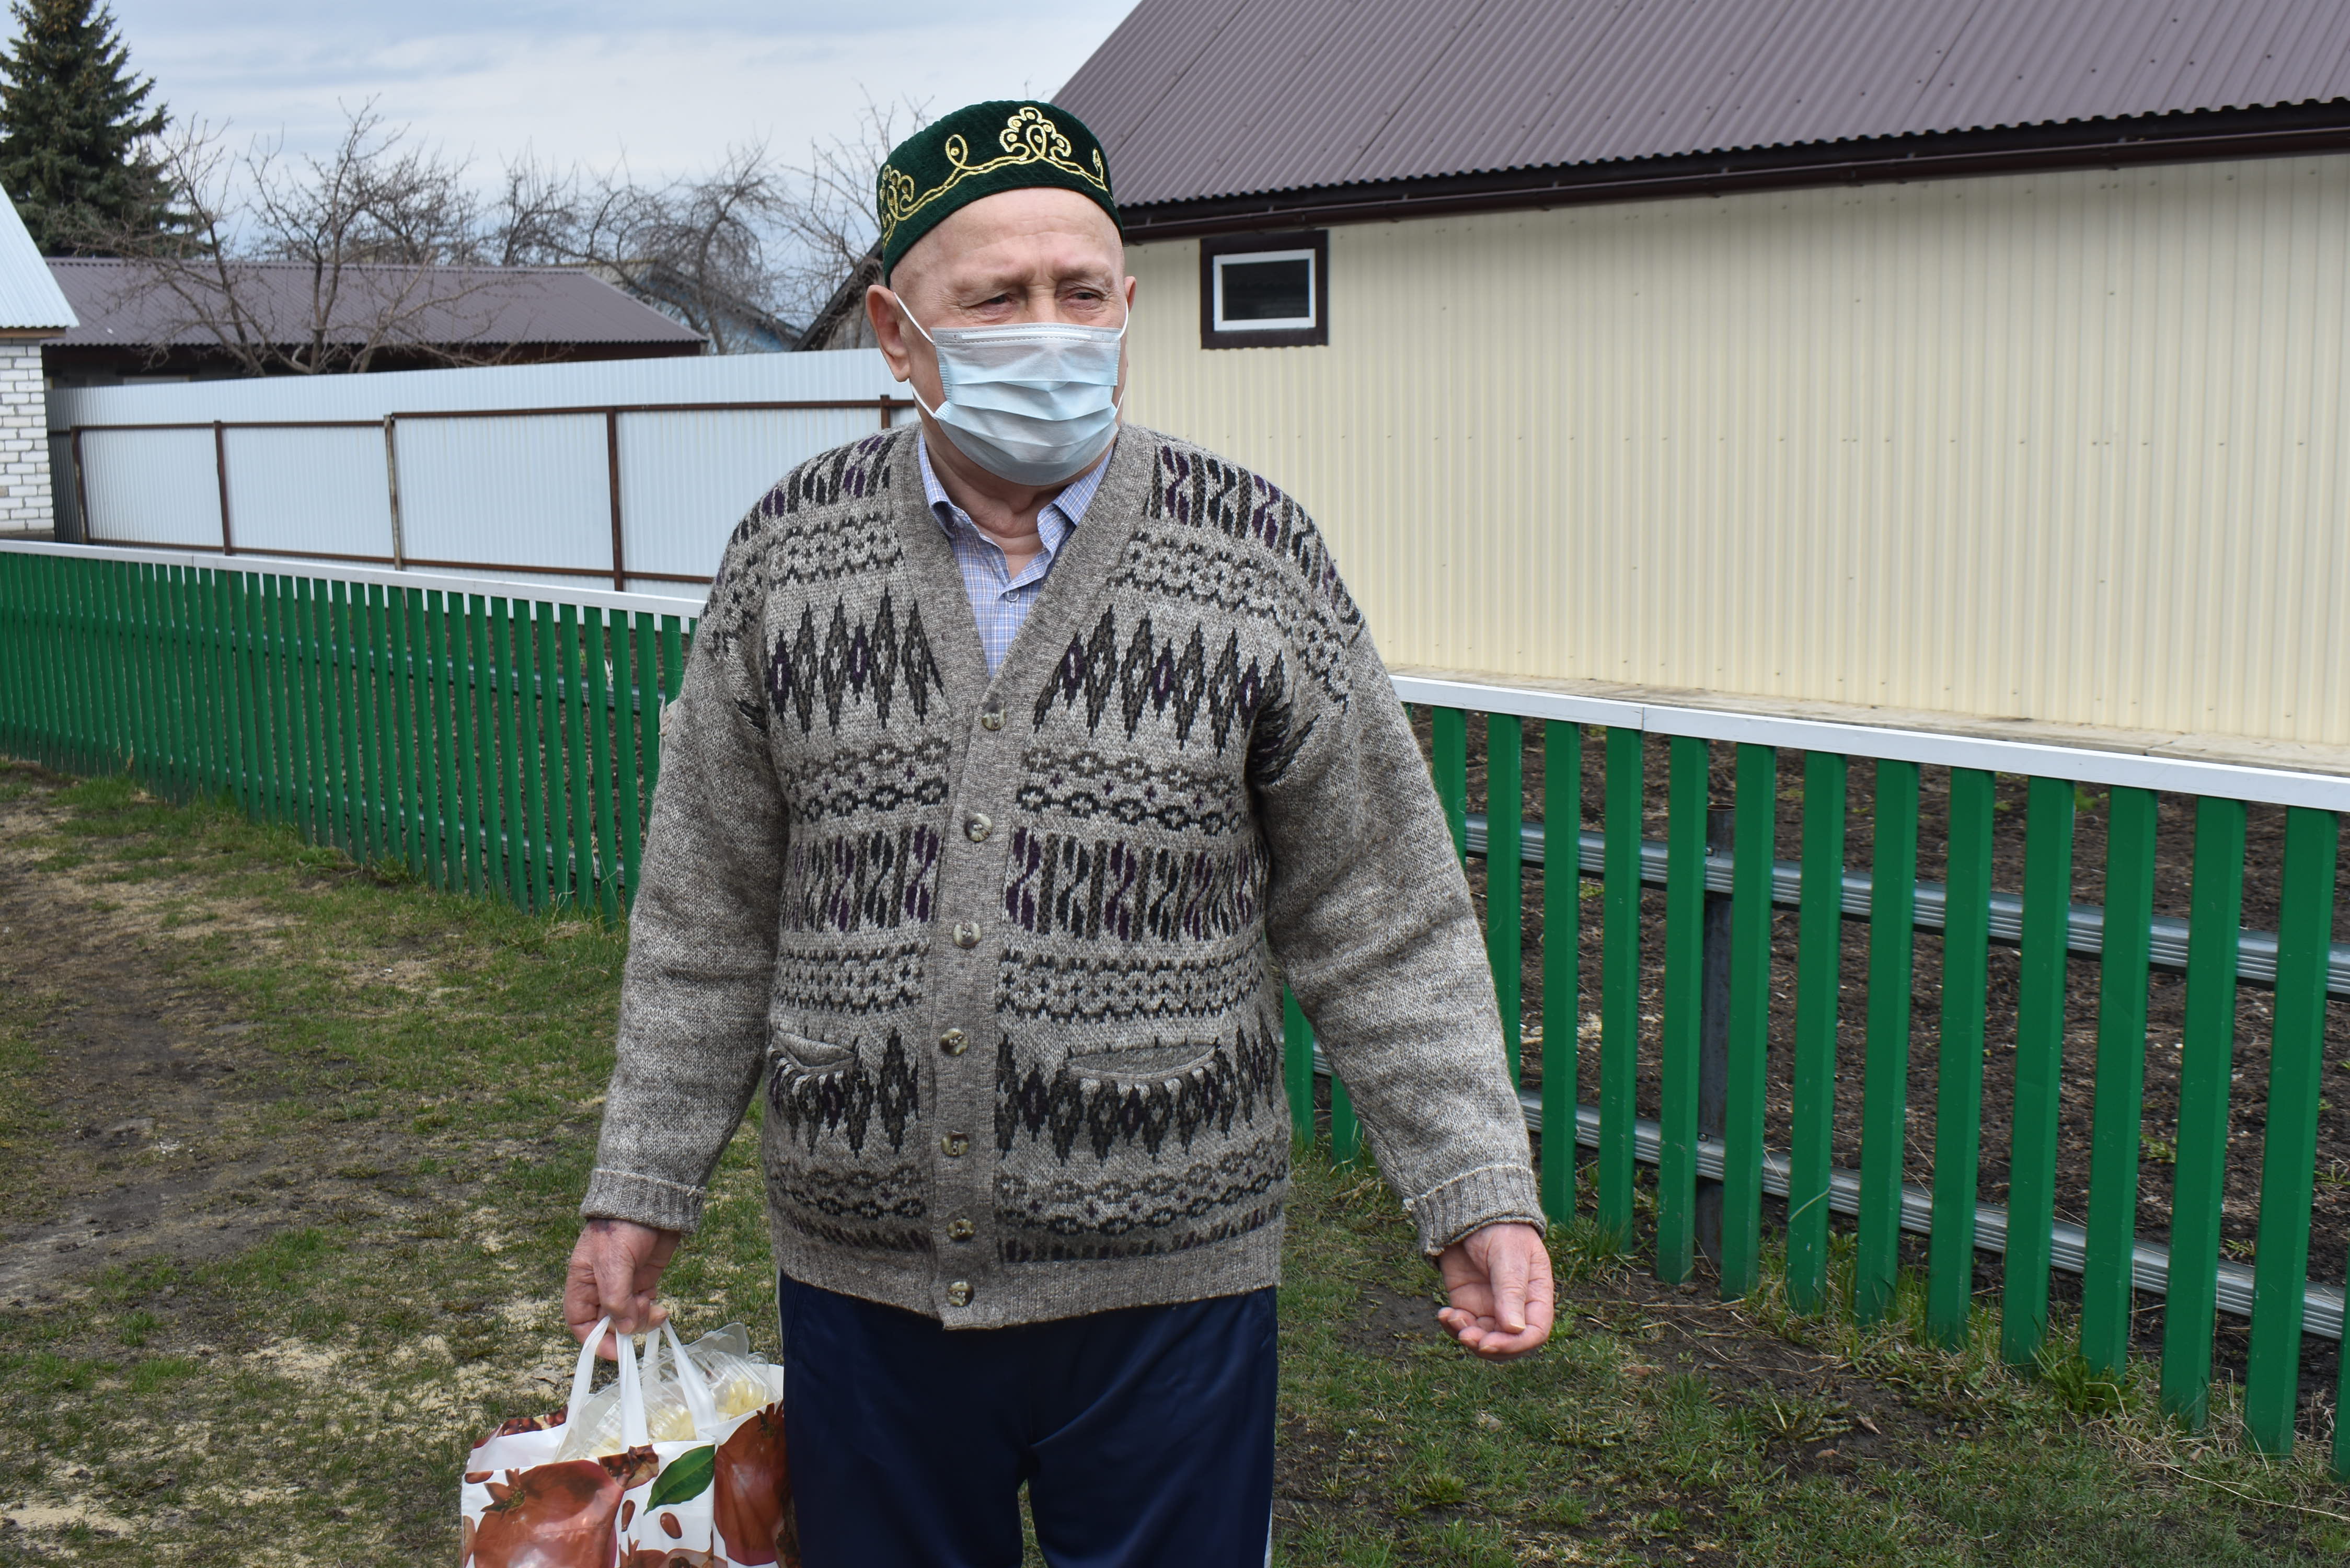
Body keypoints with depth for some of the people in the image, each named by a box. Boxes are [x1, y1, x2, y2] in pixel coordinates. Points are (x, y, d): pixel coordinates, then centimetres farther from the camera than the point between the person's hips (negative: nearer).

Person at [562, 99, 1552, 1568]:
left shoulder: (1254, 555, -6)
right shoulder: (789, 557, -1)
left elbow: (1380, 924, -3)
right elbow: (710, 920, 5)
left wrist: (1479, 1193, -8)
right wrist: (643, 1189, 7)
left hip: (1165, 1286, -1)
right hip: (859, 1281, 2)